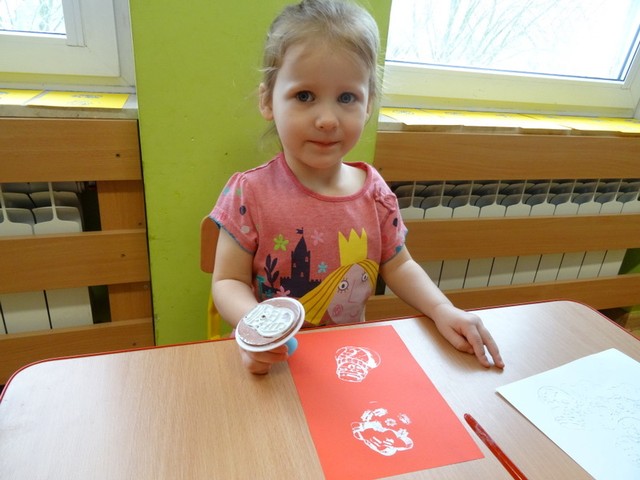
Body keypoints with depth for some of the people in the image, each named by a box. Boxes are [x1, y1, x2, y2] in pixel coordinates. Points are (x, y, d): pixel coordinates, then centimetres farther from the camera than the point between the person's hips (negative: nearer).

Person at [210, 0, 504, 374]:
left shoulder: (374, 190, -4)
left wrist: (442, 309, -8)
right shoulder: (249, 193, -14)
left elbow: (398, 266, 7)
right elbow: (228, 281, -9)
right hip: (274, 360, -3)